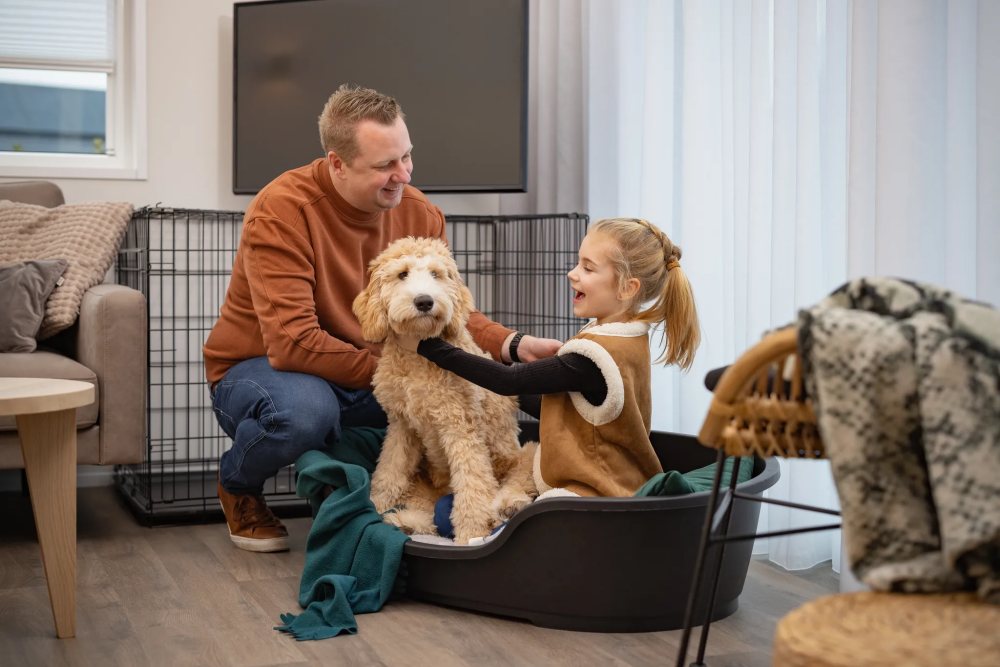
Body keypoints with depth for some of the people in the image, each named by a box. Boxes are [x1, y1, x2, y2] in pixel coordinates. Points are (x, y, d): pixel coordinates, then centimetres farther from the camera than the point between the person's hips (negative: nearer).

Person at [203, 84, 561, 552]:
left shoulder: (420, 213, -5)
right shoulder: (281, 211, -23)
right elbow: (293, 343, -30)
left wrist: (515, 345, -19)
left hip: (371, 380, 5)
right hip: (259, 368, -5)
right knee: (305, 409, -40)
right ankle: (238, 483, -2)